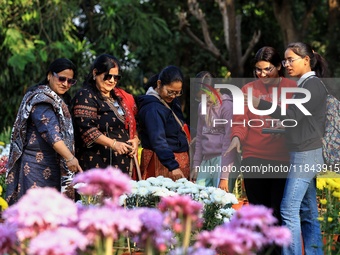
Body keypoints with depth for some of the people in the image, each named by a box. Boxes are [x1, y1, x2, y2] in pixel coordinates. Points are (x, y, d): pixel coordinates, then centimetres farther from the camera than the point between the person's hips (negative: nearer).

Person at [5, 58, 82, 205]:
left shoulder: (59, 99, 17)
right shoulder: (41, 100, -12)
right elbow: (50, 132, -25)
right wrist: (69, 158, -33)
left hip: (53, 165, 9)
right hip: (36, 164, -9)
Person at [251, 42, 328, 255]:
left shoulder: (313, 85, -11)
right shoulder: (304, 85, 16)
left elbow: (293, 115, -18)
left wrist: (260, 103, -18)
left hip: (306, 155, -9)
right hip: (304, 154, 9)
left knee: (289, 209, -12)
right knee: (308, 212, 9)